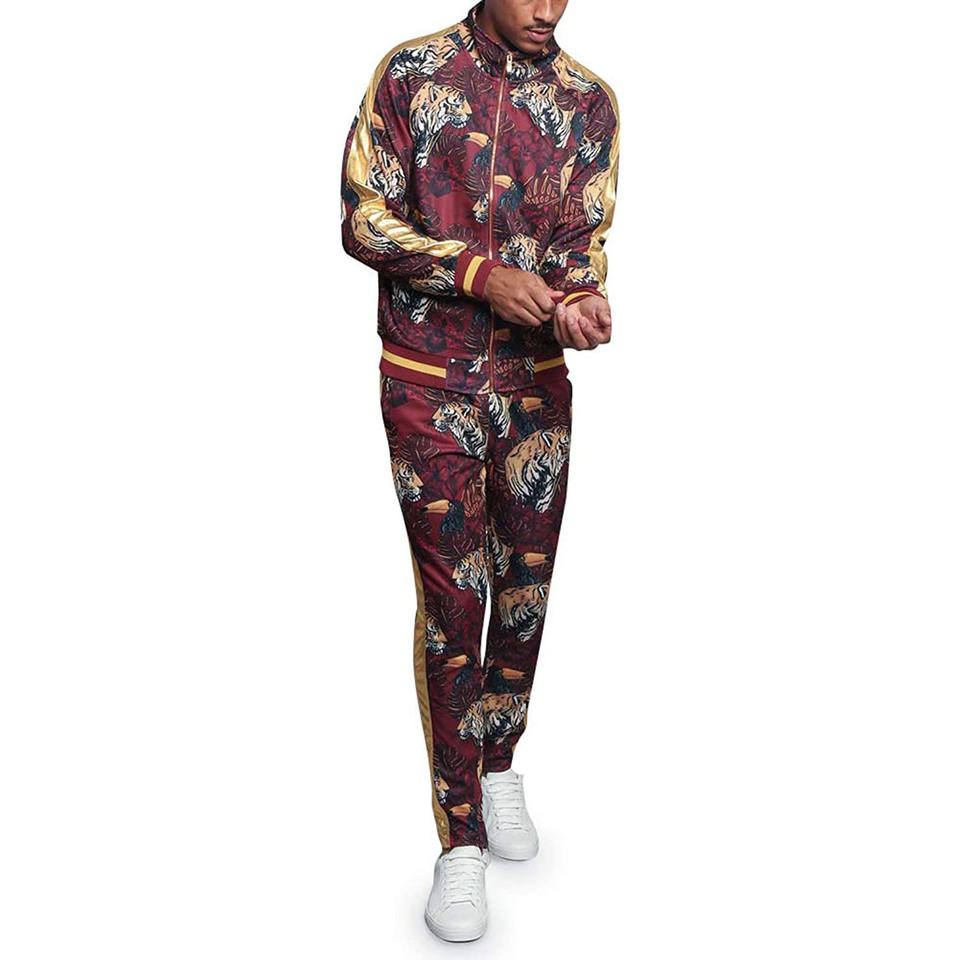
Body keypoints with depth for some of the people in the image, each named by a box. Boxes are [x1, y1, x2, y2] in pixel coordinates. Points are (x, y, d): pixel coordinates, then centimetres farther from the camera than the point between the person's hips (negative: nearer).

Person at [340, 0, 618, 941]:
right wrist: (481, 275, -20)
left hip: (536, 381, 3)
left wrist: (578, 300, -21)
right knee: (452, 596, -3)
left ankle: (500, 765, 35)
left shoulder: (589, 100, 5)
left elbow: (584, 237, 3)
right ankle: (462, 836, 10)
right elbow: (362, 220, -7)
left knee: (526, 586, 10)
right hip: (428, 381, -3)